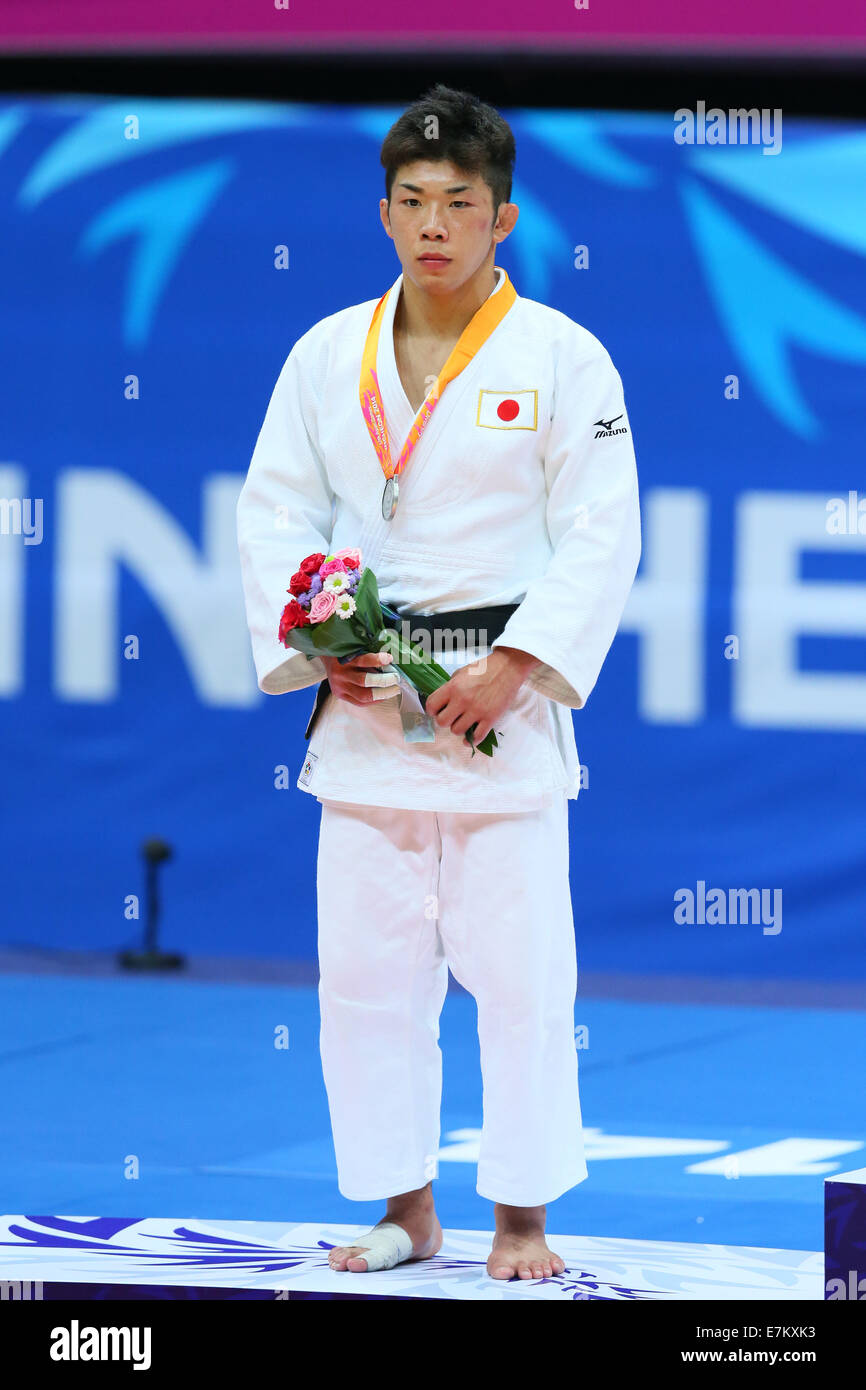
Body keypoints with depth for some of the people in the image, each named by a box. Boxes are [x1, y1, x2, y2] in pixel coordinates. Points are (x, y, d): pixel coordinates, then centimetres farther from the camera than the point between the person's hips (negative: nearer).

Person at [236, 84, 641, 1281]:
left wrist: (513, 669, -15)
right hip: (364, 704, 4)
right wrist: (314, 648, -5)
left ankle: (524, 1217, 6)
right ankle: (406, 1212, 16)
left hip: (504, 699, -3)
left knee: (520, 968, -3)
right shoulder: (329, 356, 6)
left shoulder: (562, 359, -4)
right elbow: (277, 514, 9)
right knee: (367, 969, 5)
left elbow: (600, 536, -6)